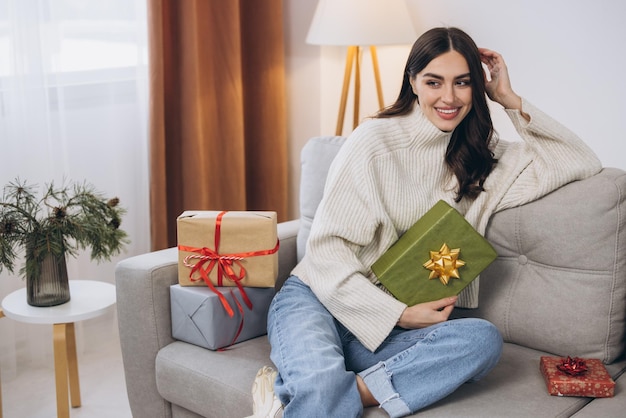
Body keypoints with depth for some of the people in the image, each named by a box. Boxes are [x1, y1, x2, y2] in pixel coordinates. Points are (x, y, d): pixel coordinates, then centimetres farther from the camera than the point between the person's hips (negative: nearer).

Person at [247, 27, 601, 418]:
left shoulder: (480, 160, 11)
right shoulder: (375, 140, -5)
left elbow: (582, 163, 10)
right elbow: (327, 247, -8)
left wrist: (511, 100, 3)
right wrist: (399, 314, -14)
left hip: (391, 331, 5)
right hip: (317, 298, -5)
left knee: (485, 340, -29)